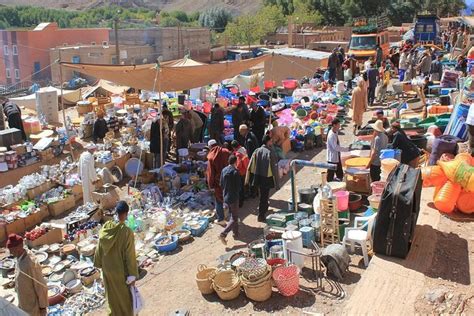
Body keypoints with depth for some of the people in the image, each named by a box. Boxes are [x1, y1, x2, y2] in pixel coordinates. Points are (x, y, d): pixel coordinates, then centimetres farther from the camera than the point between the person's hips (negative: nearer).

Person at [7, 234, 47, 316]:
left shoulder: (31, 264, -32)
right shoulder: (19, 259, -5)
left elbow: (41, 287, -24)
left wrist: (43, 306, -16)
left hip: (33, 304, -8)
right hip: (23, 302, 8)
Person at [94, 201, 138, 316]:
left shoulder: (106, 227, -13)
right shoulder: (127, 232, -28)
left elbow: (100, 248, -1)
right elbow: (130, 255, -21)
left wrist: (100, 264, 16)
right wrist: (132, 276, -10)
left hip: (107, 268, 5)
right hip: (121, 270, -5)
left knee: (112, 294, 26)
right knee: (125, 297, 17)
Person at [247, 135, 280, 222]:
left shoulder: (257, 151, -4)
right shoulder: (271, 153, -18)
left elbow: (250, 166, -2)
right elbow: (275, 168, -15)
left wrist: (248, 178, 7)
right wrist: (277, 183, -8)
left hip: (258, 177, 5)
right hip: (267, 179, -5)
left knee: (263, 195, 25)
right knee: (264, 197, 7)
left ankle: (264, 209, 45)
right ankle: (261, 216, 13)